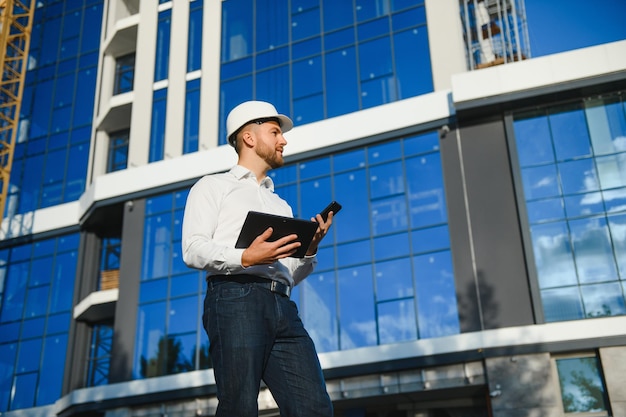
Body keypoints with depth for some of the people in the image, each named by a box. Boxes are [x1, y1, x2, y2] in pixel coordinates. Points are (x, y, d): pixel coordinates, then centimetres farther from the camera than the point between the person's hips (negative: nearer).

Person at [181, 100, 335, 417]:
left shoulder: (281, 205, 33)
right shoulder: (213, 186, 16)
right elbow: (193, 250, 0)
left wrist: (310, 249, 6)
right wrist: (245, 258, -16)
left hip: (282, 308, 5)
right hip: (235, 299, -5)